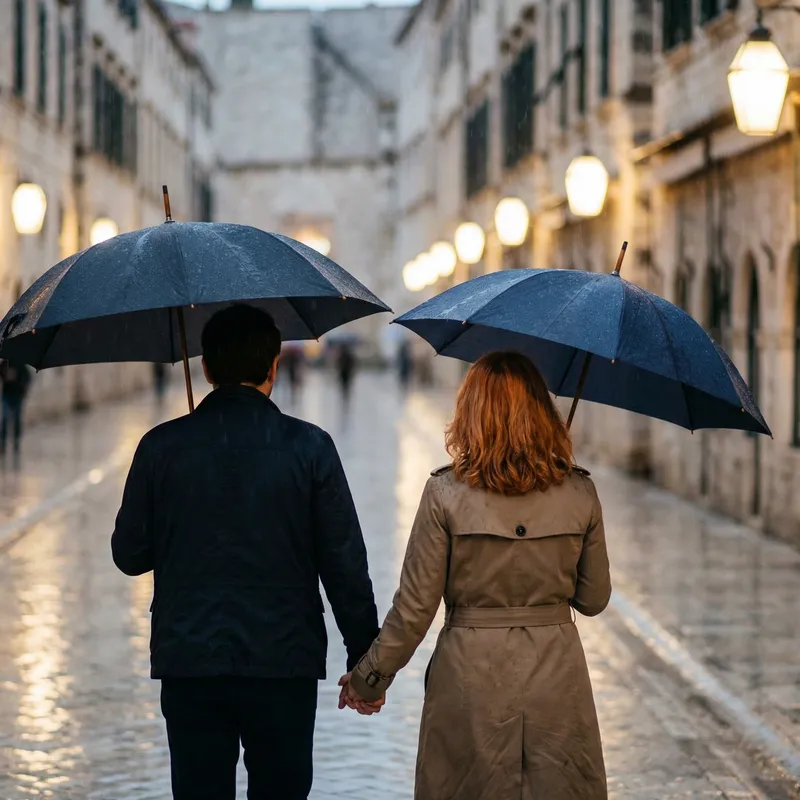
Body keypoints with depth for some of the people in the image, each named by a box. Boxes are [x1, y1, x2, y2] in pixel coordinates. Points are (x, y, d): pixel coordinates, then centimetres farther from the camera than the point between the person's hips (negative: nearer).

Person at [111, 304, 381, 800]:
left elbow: (129, 555, 6)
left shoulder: (162, 447, -1)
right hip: (283, 664, -1)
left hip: (189, 664, 1)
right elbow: (345, 564, -3)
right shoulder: (309, 447, -4)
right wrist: (365, 659, 5)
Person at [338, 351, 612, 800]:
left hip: (471, 677, -1)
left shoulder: (446, 493, -9)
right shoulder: (580, 493, -2)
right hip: (557, 678, 1)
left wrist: (370, 678, 6)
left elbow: (415, 607, -6)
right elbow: (594, 599, 7)